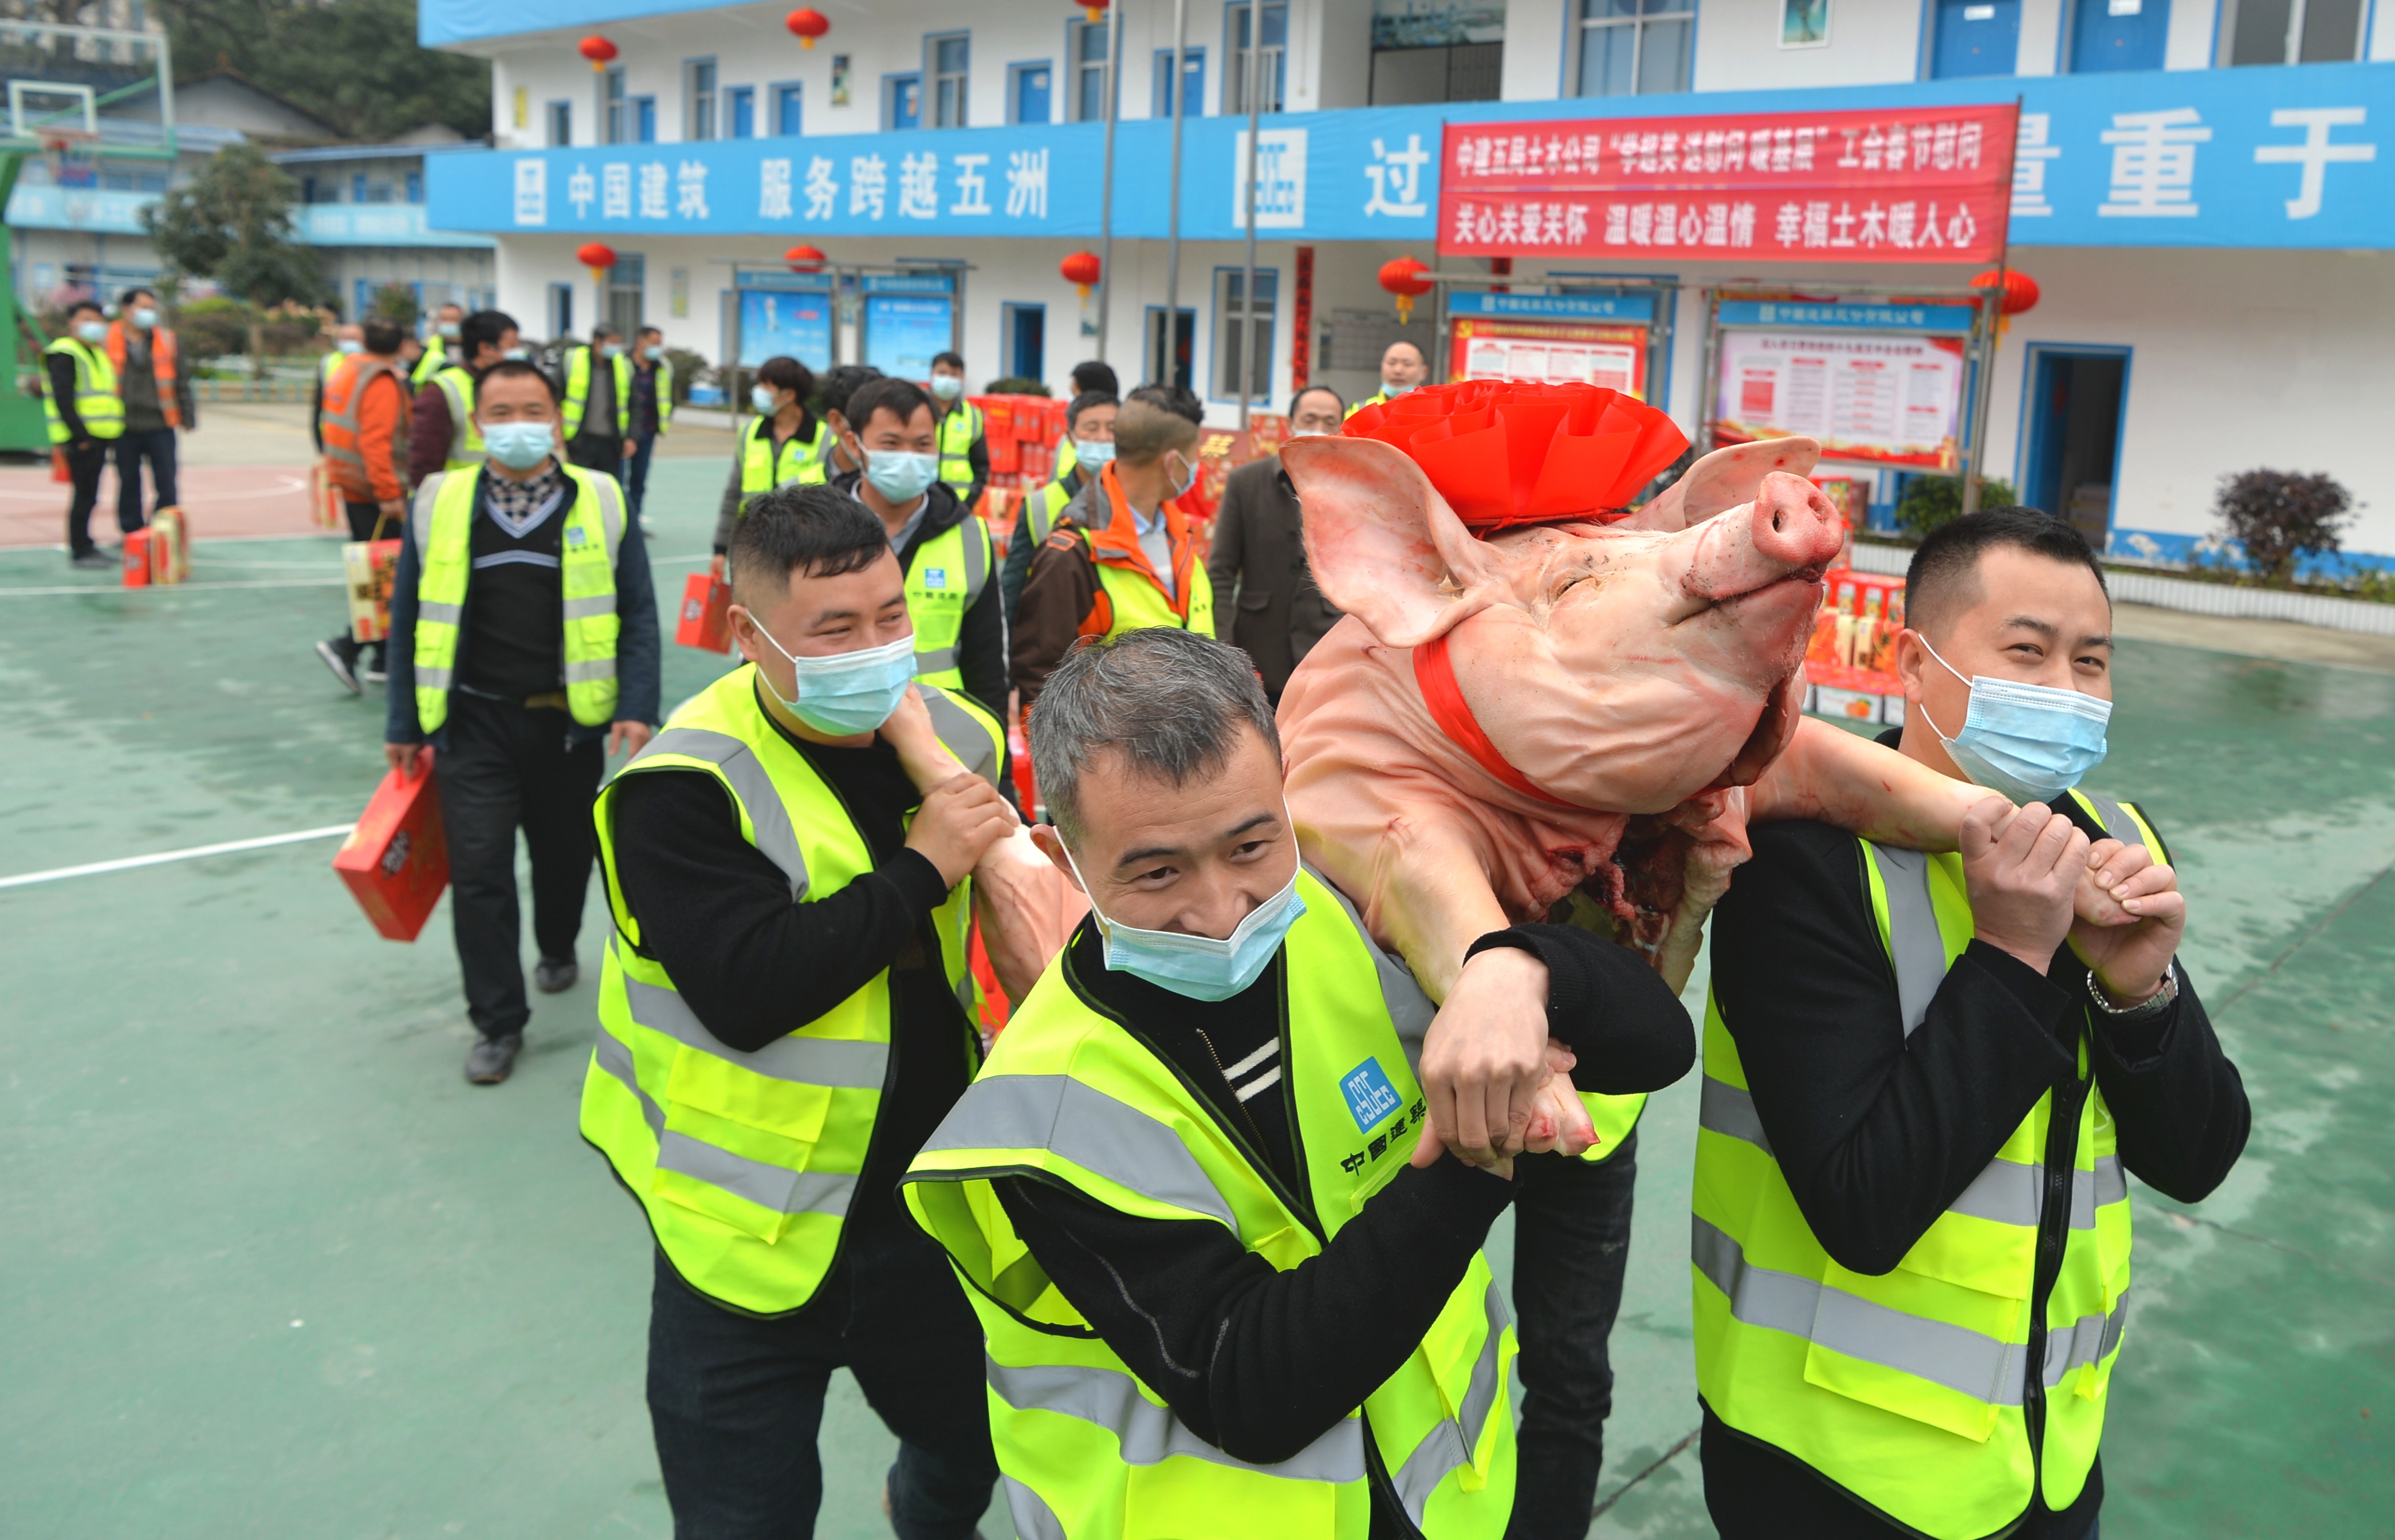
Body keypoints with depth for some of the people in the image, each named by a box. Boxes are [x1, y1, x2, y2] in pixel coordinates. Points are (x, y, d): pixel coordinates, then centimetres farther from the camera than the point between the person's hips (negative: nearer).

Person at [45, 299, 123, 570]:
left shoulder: (97, 354, 21)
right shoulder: (64, 354, -8)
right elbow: (62, 400, -16)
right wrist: (80, 434, -20)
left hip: (97, 437, 9)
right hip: (80, 438, -9)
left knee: (89, 496, 13)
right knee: (84, 494, -7)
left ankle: (86, 546, 21)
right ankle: (79, 552, -1)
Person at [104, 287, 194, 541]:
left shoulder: (167, 341, 7)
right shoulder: (107, 341, 1)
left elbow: (182, 382, 11)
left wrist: (188, 416, 7)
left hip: (161, 426, 1)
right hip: (123, 428, -1)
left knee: (166, 484, 0)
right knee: (128, 484, 8)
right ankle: (132, 534, 17)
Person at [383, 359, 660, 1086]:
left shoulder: (601, 504, -1)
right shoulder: (439, 505, 2)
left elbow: (638, 617, -1)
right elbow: (409, 619, 7)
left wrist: (636, 708, -11)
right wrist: (404, 724, 6)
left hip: (568, 719, 0)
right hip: (475, 721, 0)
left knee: (565, 853, 16)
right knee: (479, 869, -5)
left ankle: (557, 949, 46)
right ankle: (497, 1022, 7)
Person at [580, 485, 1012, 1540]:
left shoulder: (950, 736, -1)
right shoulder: (683, 789, -18)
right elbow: (747, 990, -28)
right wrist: (920, 872, -25)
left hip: (930, 1208, 5)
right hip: (758, 1233, -4)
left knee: (980, 1447, 25)